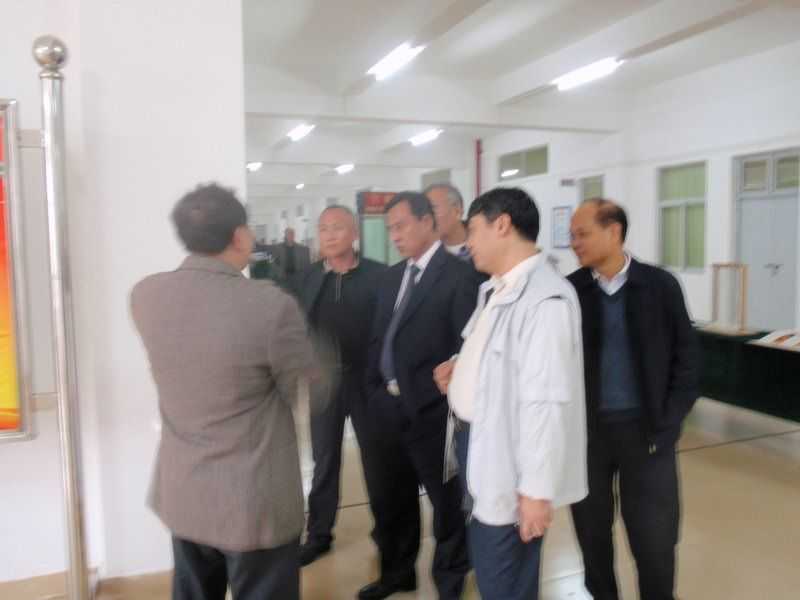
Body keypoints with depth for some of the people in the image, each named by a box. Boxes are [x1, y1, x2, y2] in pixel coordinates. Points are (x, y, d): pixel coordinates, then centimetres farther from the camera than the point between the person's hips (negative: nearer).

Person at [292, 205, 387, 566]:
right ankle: (319, 533, 28)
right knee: (324, 460, 13)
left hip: (367, 379, -2)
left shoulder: (378, 274, -6)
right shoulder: (308, 277, 3)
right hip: (323, 379, 3)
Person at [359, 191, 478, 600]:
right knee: (390, 497, 20)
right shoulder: (392, 277, 11)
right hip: (388, 406, 7)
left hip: (432, 410, -7)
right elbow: (380, 339, 14)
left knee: (447, 502, 12)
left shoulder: (459, 275, -12)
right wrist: (374, 392, 8)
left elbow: (466, 347, -15)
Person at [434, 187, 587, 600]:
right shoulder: (497, 289, 9)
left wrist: (537, 489, -23)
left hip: (514, 474, -9)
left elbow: (546, 401, -26)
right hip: (487, 460, 9)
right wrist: (461, 366, 3)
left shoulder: (545, 298, -24)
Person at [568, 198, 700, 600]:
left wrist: (667, 423, -5)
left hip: (645, 430, -1)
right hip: (586, 430, 1)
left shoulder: (660, 286, -3)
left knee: (654, 537, 8)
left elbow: (685, 358, 1)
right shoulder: (569, 290, -2)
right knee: (592, 531, 13)